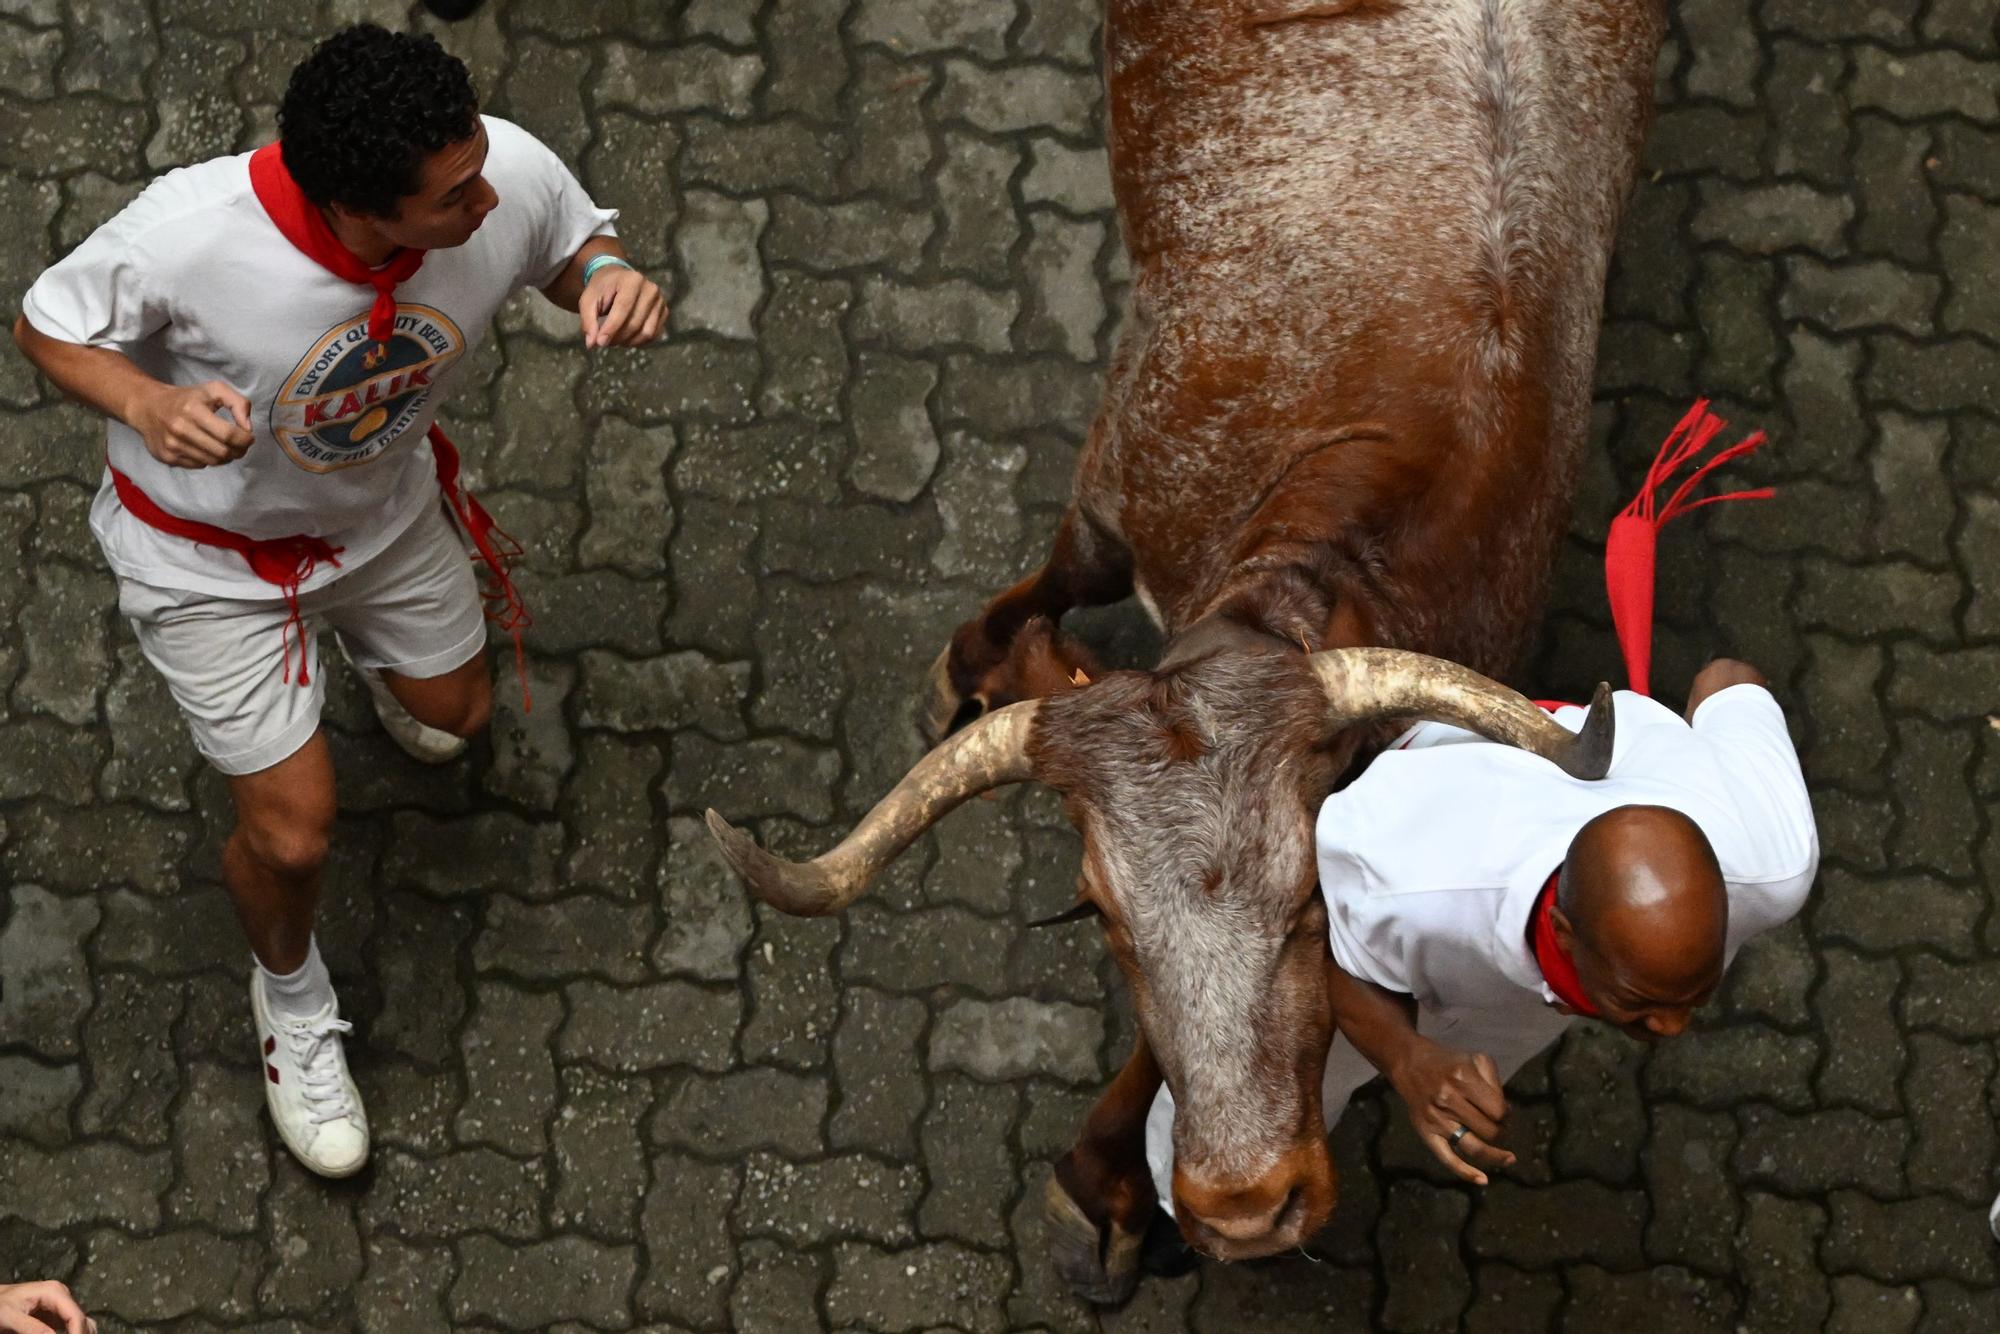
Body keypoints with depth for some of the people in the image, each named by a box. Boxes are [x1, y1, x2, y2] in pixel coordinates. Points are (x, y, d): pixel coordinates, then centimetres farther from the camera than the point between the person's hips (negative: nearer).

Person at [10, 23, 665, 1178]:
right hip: (210, 551, -4)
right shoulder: (190, 234, -43)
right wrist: (148, 404, -43)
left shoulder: (508, 173, -34)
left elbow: (578, 243, -9)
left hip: (385, 507, 4)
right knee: (294, 831, 1)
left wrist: (611, 280, -34)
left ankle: (367, 649, 67)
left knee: (456, 711, 27)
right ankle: (292, 996, 37)